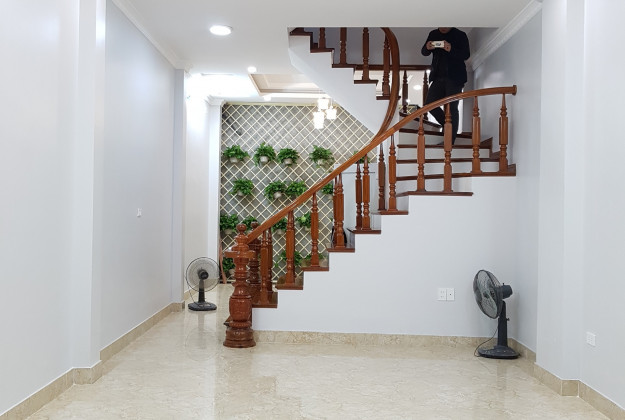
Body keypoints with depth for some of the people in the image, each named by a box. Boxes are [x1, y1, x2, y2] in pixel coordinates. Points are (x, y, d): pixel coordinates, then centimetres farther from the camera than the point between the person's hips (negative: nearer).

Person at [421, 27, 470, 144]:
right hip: (438, 77, 5)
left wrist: (451, 50, -28)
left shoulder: (460, 35, -2)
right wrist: (427, 48, -15)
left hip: (455, 78, -5)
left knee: (452, 108, -6)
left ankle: (450, 142, 1)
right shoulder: (433, 34, 10)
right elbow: (424, 52, 9)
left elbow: (466, 55, -10)